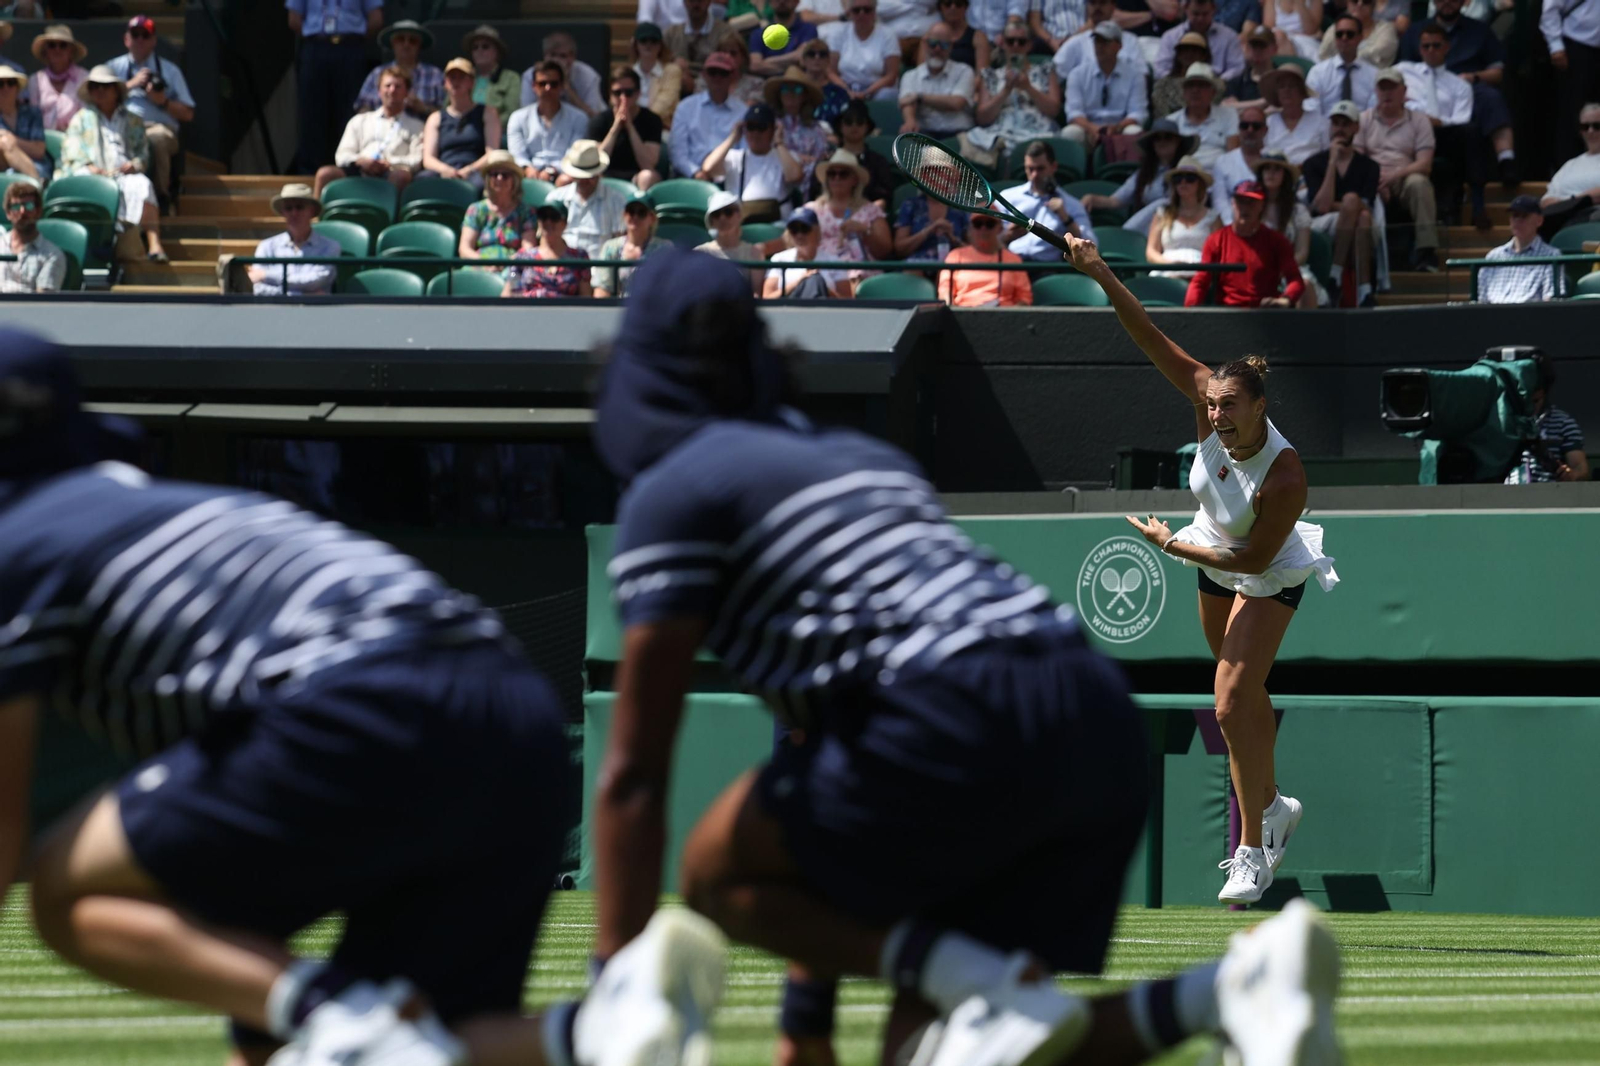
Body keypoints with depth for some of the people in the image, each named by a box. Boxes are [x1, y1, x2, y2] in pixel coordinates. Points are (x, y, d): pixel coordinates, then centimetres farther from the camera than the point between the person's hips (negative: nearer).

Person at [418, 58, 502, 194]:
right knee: (422, 179, -36)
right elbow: (428, 159, 12)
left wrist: (468, 170, -14)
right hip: (444, 175, 2)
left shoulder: (487, 113, 19)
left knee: (479, 183, -41)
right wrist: (445, 170, -13)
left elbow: (492, 154, 6)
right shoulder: (436, 119, 25)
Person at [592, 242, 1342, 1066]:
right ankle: (1238, 985, -11)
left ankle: (983, 990, -10)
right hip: (1099, 726, 8)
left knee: (717, 879, 15)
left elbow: (633, 777, 4)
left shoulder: (672, 493, 8)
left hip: (970, 723, -8)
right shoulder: (862, 457, 32)